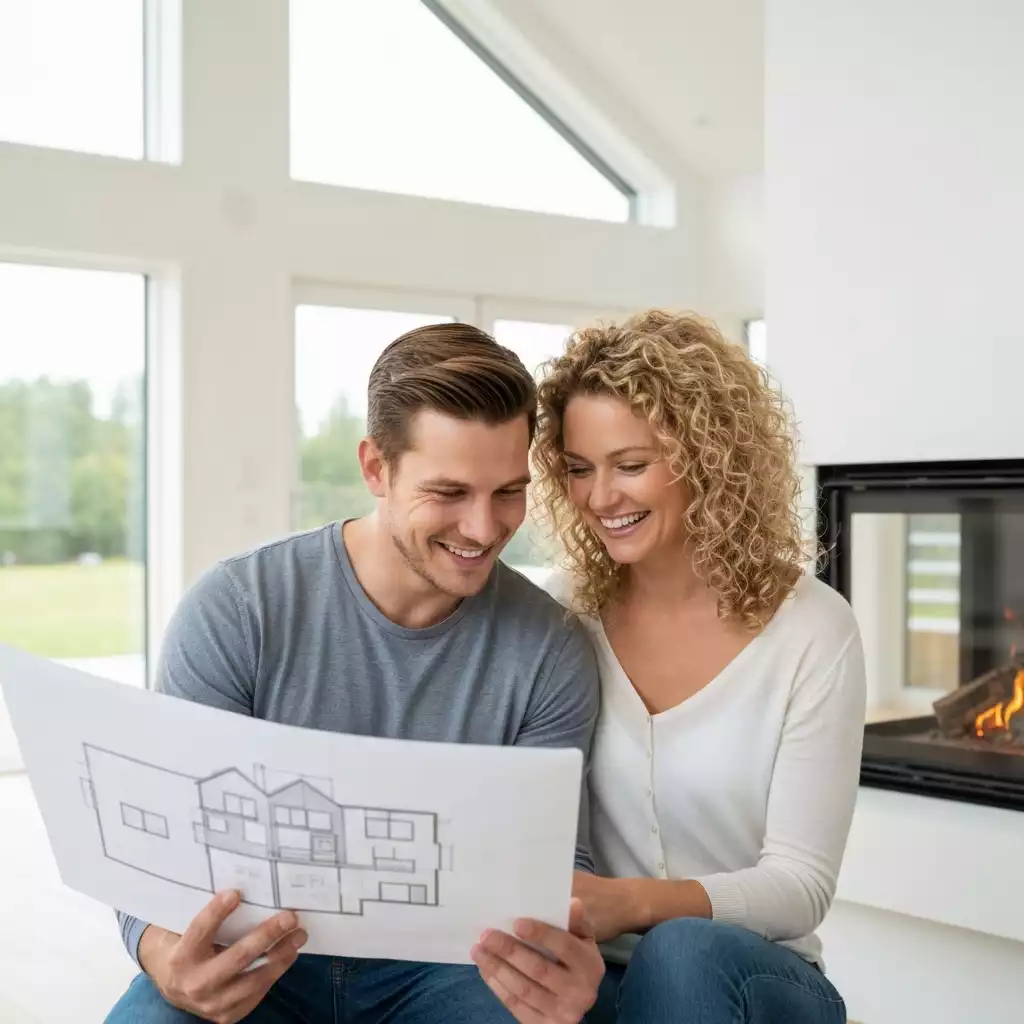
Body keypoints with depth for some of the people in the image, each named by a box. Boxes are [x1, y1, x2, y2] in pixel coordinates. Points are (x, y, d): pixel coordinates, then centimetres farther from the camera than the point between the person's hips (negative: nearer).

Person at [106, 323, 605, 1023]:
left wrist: (566, 962, -31)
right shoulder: (234, 612, -11)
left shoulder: (551, 654, -6)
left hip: (441, 962, 1)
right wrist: (165, 953, -35)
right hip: (254, 962, 0)